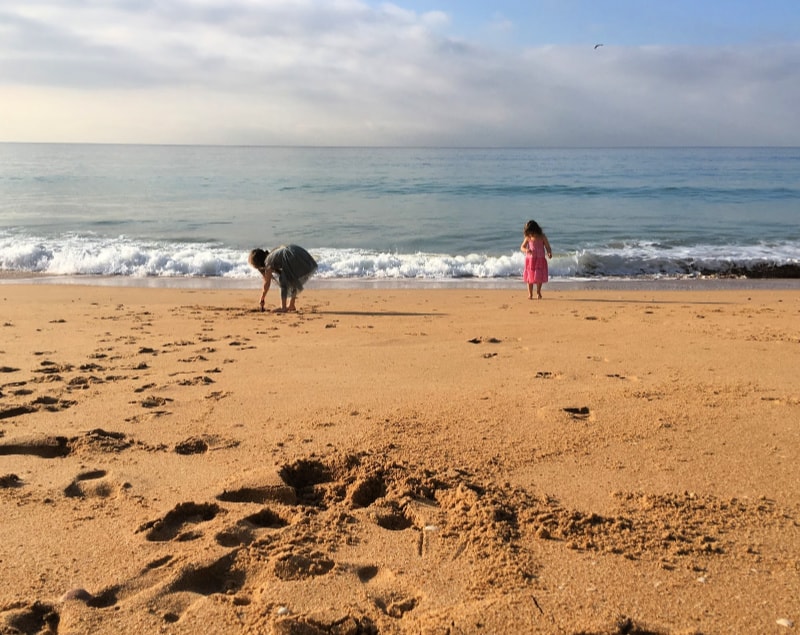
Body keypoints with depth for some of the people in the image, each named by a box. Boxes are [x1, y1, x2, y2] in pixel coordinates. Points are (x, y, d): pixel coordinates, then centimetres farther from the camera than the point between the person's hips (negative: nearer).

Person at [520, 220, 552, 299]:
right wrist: (526, 250, -24)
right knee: (530, 277, 3)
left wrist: (549, 253, -25)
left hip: (540, 260, -1)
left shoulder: (542, 237, -7)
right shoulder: (528, 238, -4)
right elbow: (522, 247, 0)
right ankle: (530, 294, 15)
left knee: (539, 277, -3)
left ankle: (538, 292, 18)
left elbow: (548, 247, -3)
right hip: (530, 260, 1)